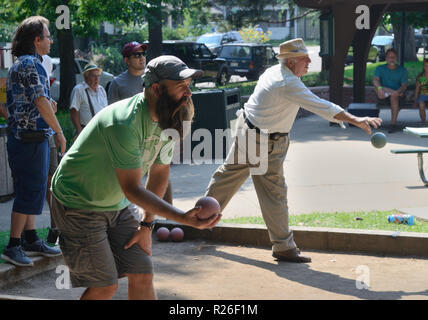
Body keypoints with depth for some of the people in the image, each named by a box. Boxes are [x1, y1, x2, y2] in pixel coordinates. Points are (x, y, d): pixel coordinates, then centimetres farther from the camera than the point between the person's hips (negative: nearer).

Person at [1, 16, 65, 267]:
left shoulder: (20, 64, 18)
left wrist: (48, 104, 7)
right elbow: (41, 103, -19)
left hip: (29, 138, 10)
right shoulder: (30, 63, -14)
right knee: (30, 192, -7)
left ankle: (31, 240, 23)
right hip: (31, 137, -10)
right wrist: (59, 132, -12)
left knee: (32, 191, 15)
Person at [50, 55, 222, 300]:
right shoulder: (124, 123, -31)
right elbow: (132, 189, -30)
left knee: (143, 274, 2)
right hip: (79, 204, -8)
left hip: (116, 205, 8)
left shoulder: (168, 119, -4)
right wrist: (184, 218, -37)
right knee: (105, 286, -9)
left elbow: (160, 172, 8)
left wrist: (147, 225, 6)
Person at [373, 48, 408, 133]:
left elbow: (404, 85, -1)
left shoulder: (402, 70, 9)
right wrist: (380, 88, -30)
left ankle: (393, 124, -41)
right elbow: (375, 80, -7)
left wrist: (398, 91, -24)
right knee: (377, 88, -30)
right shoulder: (380, 68, 10)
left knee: (394, 96, -39)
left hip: (398, 95, -1)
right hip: (384, 98, 1)